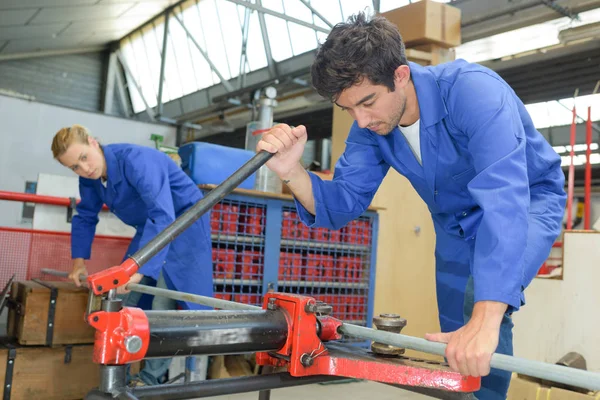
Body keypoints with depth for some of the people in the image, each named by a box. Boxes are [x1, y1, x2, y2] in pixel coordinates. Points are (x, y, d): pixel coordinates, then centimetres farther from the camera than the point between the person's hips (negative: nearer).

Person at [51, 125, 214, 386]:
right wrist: (79, 261, 0)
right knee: (128, 300, 7)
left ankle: (151, 378, -2)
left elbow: (164, 217, -43)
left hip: (184, 224, -8)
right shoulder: (91, 177, -7)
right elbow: (85, 218, 9)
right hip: (150, 228, 8)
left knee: (163, 306, -14)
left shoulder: (137, 161, -32)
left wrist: (138, 268, -49)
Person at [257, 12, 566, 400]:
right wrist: (292, 172, -38)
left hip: (528, 203, -5)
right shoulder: (370, 126, -16)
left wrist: (485, 320, -55)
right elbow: (342, 206, -17)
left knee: (482, 298, -31)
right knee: (457, 352, 8)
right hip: (456, 224, 6)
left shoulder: (472, 90, -35)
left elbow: (504, 195, -46)